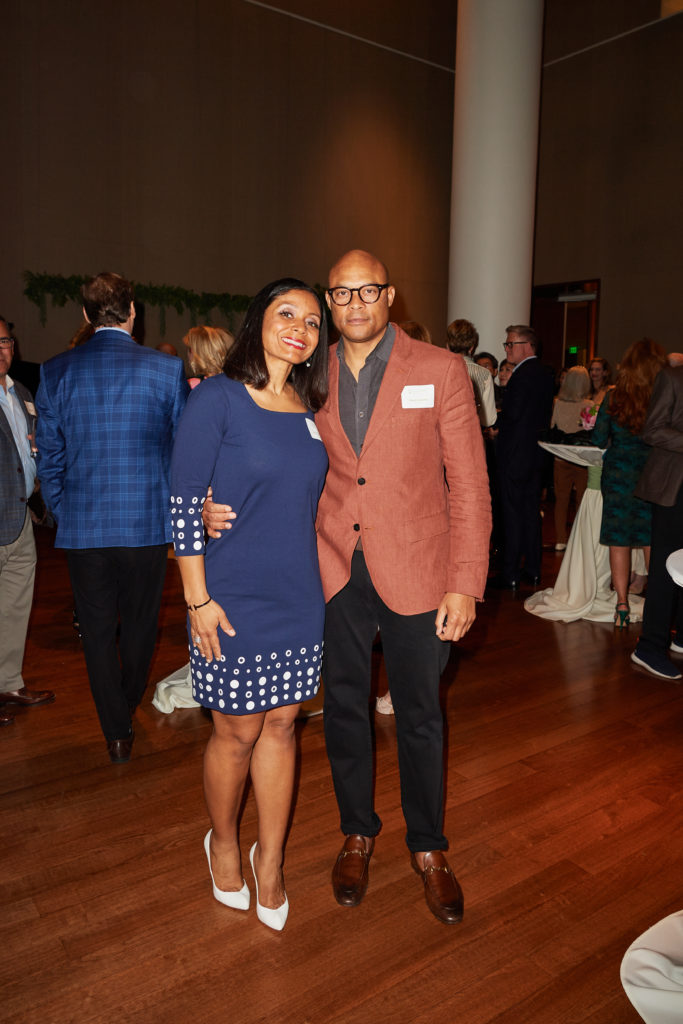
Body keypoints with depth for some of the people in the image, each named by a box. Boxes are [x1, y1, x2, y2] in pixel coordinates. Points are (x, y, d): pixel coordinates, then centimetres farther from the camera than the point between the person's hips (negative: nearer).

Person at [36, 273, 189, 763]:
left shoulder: (56, 372, -2)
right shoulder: (168, 369, -6)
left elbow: (49, 459, 2)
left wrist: (64, 513, 15)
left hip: (83, 526, 1)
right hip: (149, 522, 0)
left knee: (97, 630, 12)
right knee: (140, 622, 19)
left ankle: (117, 733, 20)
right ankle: (126, 709, 40)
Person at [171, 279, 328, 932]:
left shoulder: (309, 409, 6)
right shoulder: (217, 399, -11)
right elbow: (184, 502, -12)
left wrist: (318, 579, 11)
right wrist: (198, 599, -13)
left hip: (299, 600, 5)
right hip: (234, 599, -5)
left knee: (281, 726, 14)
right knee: (236, 732, 10)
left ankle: (270, 859, 35)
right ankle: (223, 843, 39)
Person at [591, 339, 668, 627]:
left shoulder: (613, 397, -8)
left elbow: (599, 439, -2)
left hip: (618, 474, 0)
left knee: (619, 539, 8)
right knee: (653, 541, 13)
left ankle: (622, 604, 11)